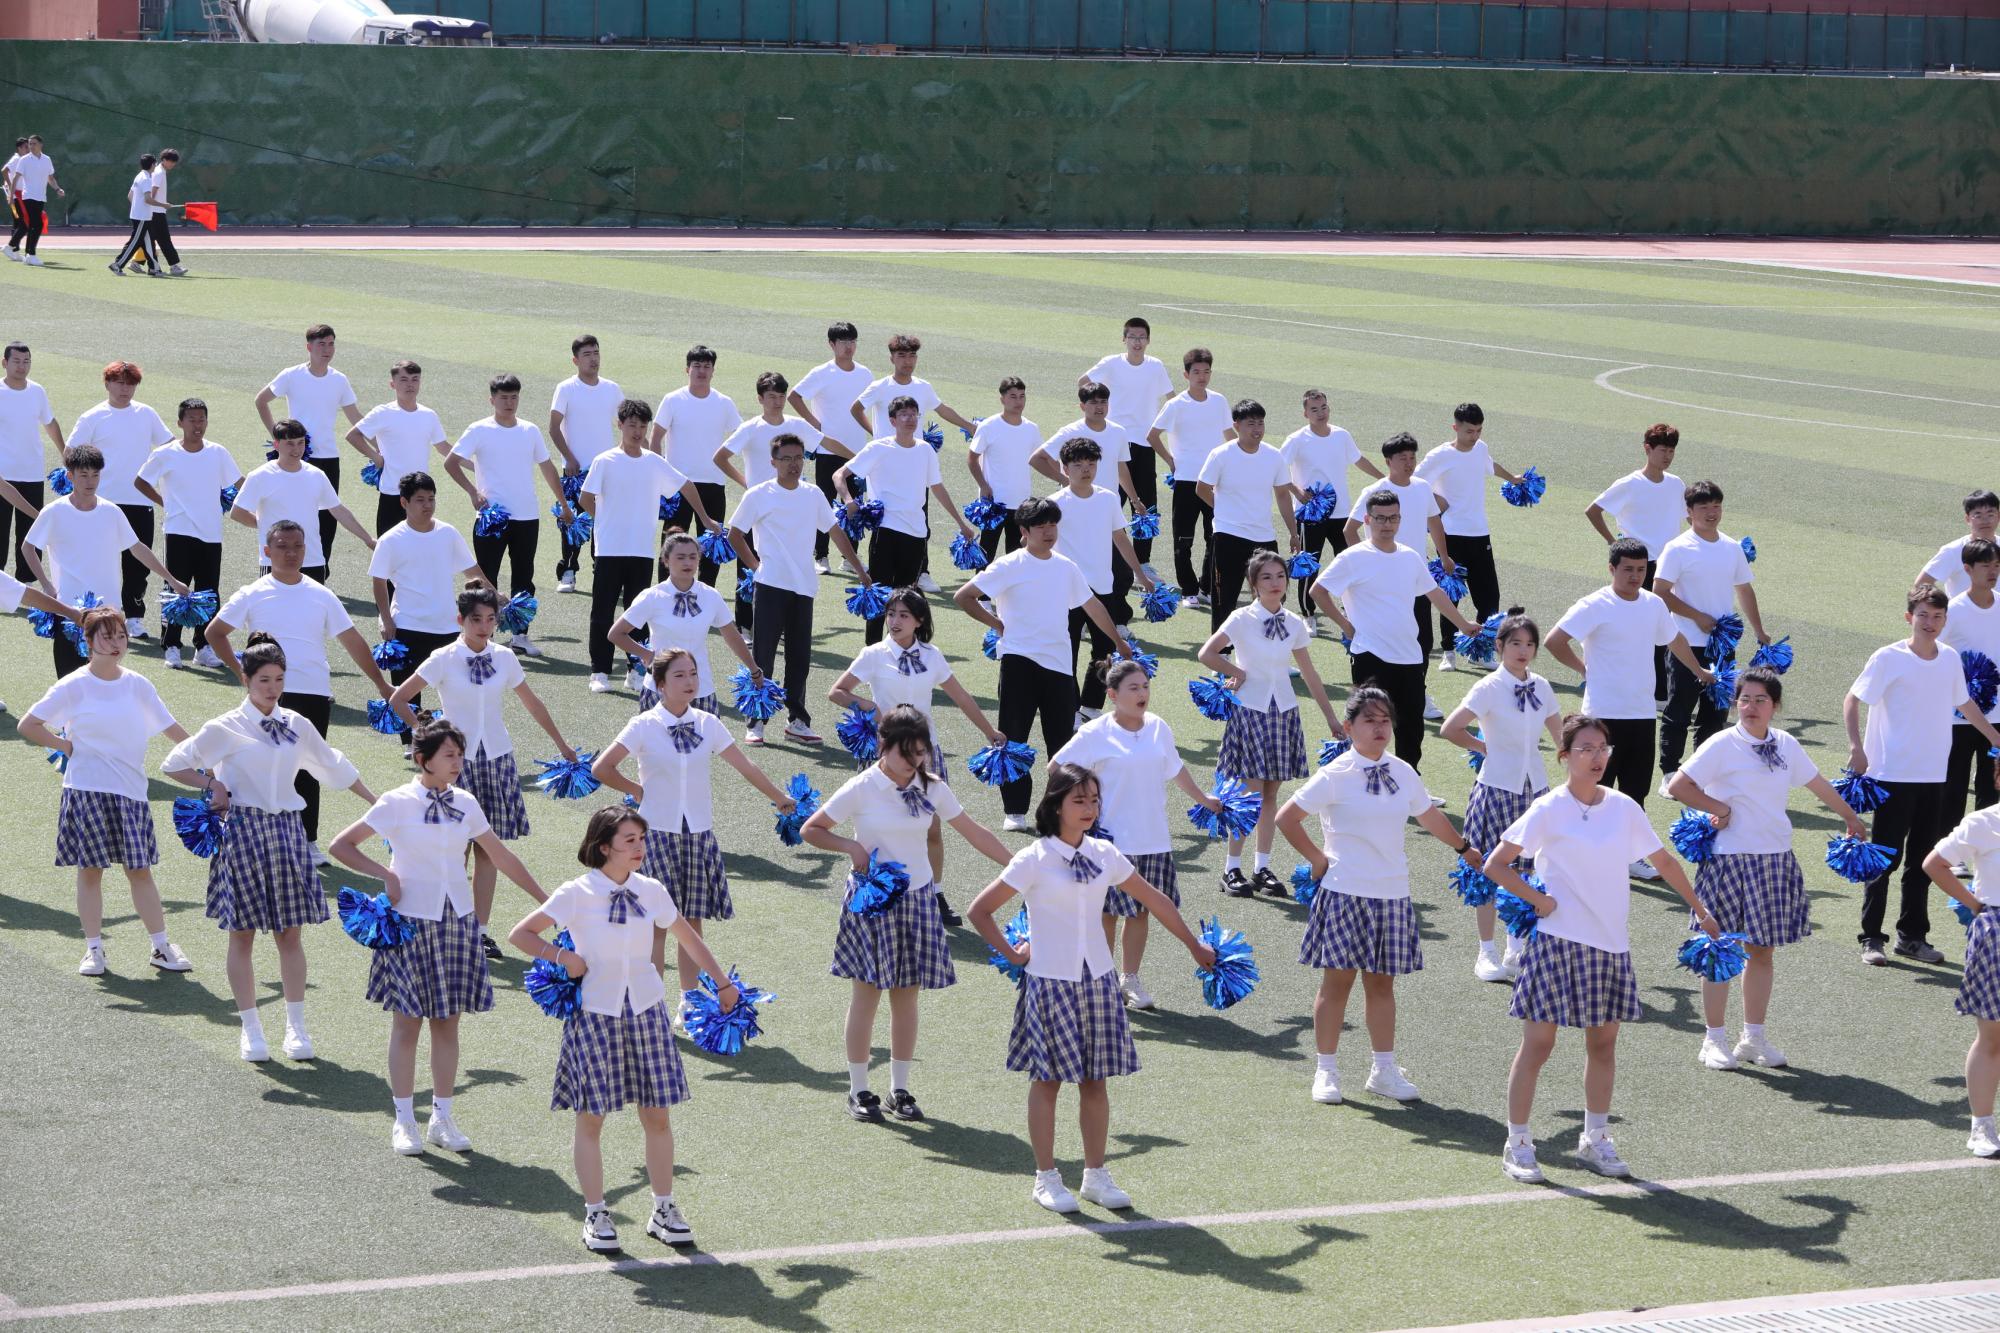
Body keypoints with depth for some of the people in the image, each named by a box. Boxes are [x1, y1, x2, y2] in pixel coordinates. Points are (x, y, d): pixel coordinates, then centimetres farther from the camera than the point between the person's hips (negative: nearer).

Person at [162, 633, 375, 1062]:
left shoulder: (297, 726, 8)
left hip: (286, 830, 3)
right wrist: (212, 786, -7)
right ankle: (250, 1029, 9)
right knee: (242, 934, 2)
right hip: (242, 830, -3)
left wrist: (376, 802, 23)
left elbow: (333, 766, 20)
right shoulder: (226, 728, -3)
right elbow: (175, 765, 4)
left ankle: (296, 1026, 10)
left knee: (289, 932, 4)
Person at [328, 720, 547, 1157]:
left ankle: (442, 1119, 14)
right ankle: (404, 1122, 8)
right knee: (407, 1021, 0)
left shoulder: (465, 804, 5)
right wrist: (386, 875, -15)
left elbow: (502, 857, 14)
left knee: (447, 1021, 6)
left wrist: (545, 900, 14)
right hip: (410, 920, -4)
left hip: (456, 920, 4)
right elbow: (341, 846, -5)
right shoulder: (397, 804, -7)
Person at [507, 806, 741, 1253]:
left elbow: (687, 937, 18)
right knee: (591, 1116, 1)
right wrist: (561, 956, -15)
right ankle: (596, 1216, 11)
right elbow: (521, 935, -2)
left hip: (646, 1010, 3)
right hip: (595, 1013, -3)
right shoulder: (576, 894, -8)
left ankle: (664, 1211, 17)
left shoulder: (651, 892, 2)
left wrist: (722, 984, 22)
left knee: (656, 1114, 5)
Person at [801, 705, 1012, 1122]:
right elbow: (811, 830, -2)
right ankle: (858, 1090, 11)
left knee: (906, 995, 6)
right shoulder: (861, 789, -9)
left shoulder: (931, 789, 1)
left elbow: (974, 832, 7)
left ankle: (900, 1089, 16)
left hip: (916, 899, 3)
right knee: (867, 993, 0)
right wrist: (851, 847, -17)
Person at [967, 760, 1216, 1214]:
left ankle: (1096, 1175, 17)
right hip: (1050, 981, -4)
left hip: (1096, 980, 4)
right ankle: (1046, 1178, 11)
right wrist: (1012, 954, -4)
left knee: (1095, 1079, 7)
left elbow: (1155, 900, 15)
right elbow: (979, 910, -6)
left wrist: (1194, 946, 19)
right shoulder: (1034, 861, -10)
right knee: (1048, 1079, 2)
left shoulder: (1104, 855, 4)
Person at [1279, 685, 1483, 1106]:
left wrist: (1464, 848, 38)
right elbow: (1287, 818, -4)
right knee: (1337, 980, -1)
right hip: (1345, 893, -4)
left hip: (1392, 893, 4)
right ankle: (1326, 1071, 7)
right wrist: (1317, 859, -4)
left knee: (1382, 982, 9)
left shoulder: (1403, 774, 8)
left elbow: (1429, 816, 25)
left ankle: (1384, 1070, 16)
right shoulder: (1335, 776, -7)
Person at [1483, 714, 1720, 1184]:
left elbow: (1663, 862, 17)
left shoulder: (1622, 807, 6)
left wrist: (1700, 910, 20)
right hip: (1559, 940, -5)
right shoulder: (1548, 810, -8)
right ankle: (1517, 1145, 6)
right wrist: (1540, 901, -12)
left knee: (1603, 1043, 10)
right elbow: (1495, 866, -9)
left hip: (1610, 943, 5)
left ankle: (1595, 1139, 22)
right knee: (1538, 1042, -2)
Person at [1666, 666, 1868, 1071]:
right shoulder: (1723, 745, -9)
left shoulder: (1785, 745, 7)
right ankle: (1714, 1040, 8)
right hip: (1731, 859, -5)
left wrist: (1850, 818, 33)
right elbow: (1678, 787, -13)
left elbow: (1818, 784, 22)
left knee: (1762, 950, 9)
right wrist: (1721, 809, -9)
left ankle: (1754, 1037, 18)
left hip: (1776, 859, 5)